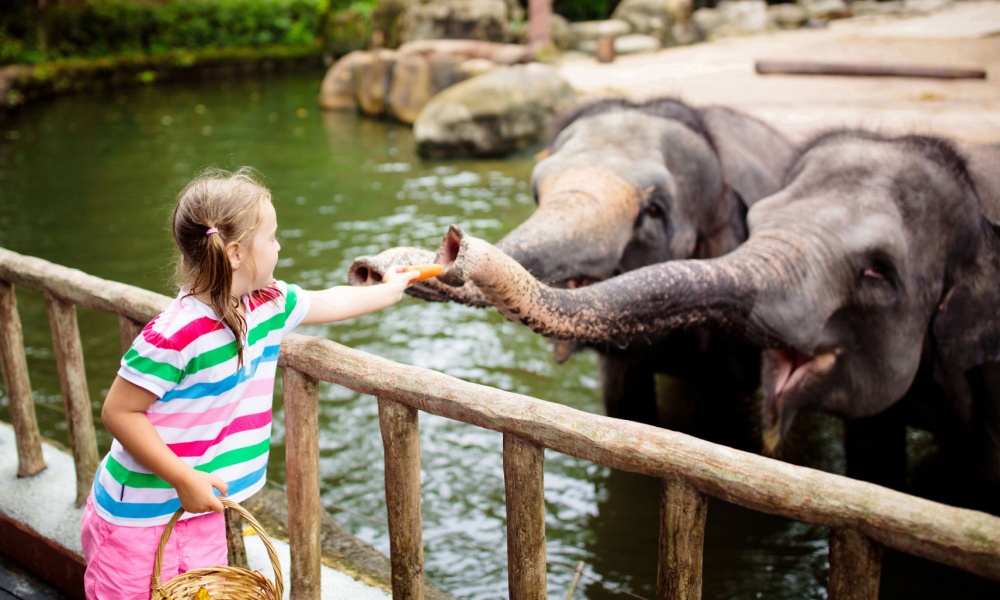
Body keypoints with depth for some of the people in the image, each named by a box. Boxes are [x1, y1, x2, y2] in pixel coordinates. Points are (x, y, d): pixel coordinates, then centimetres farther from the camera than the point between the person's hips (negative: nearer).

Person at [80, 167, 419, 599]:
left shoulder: (267, 304, -3)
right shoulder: (176, 334, -27)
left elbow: (329, 303, 17)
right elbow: (118, 412, -21)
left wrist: (388, 291, 31)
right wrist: (185, 479, -23)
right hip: (140, 518, -7)